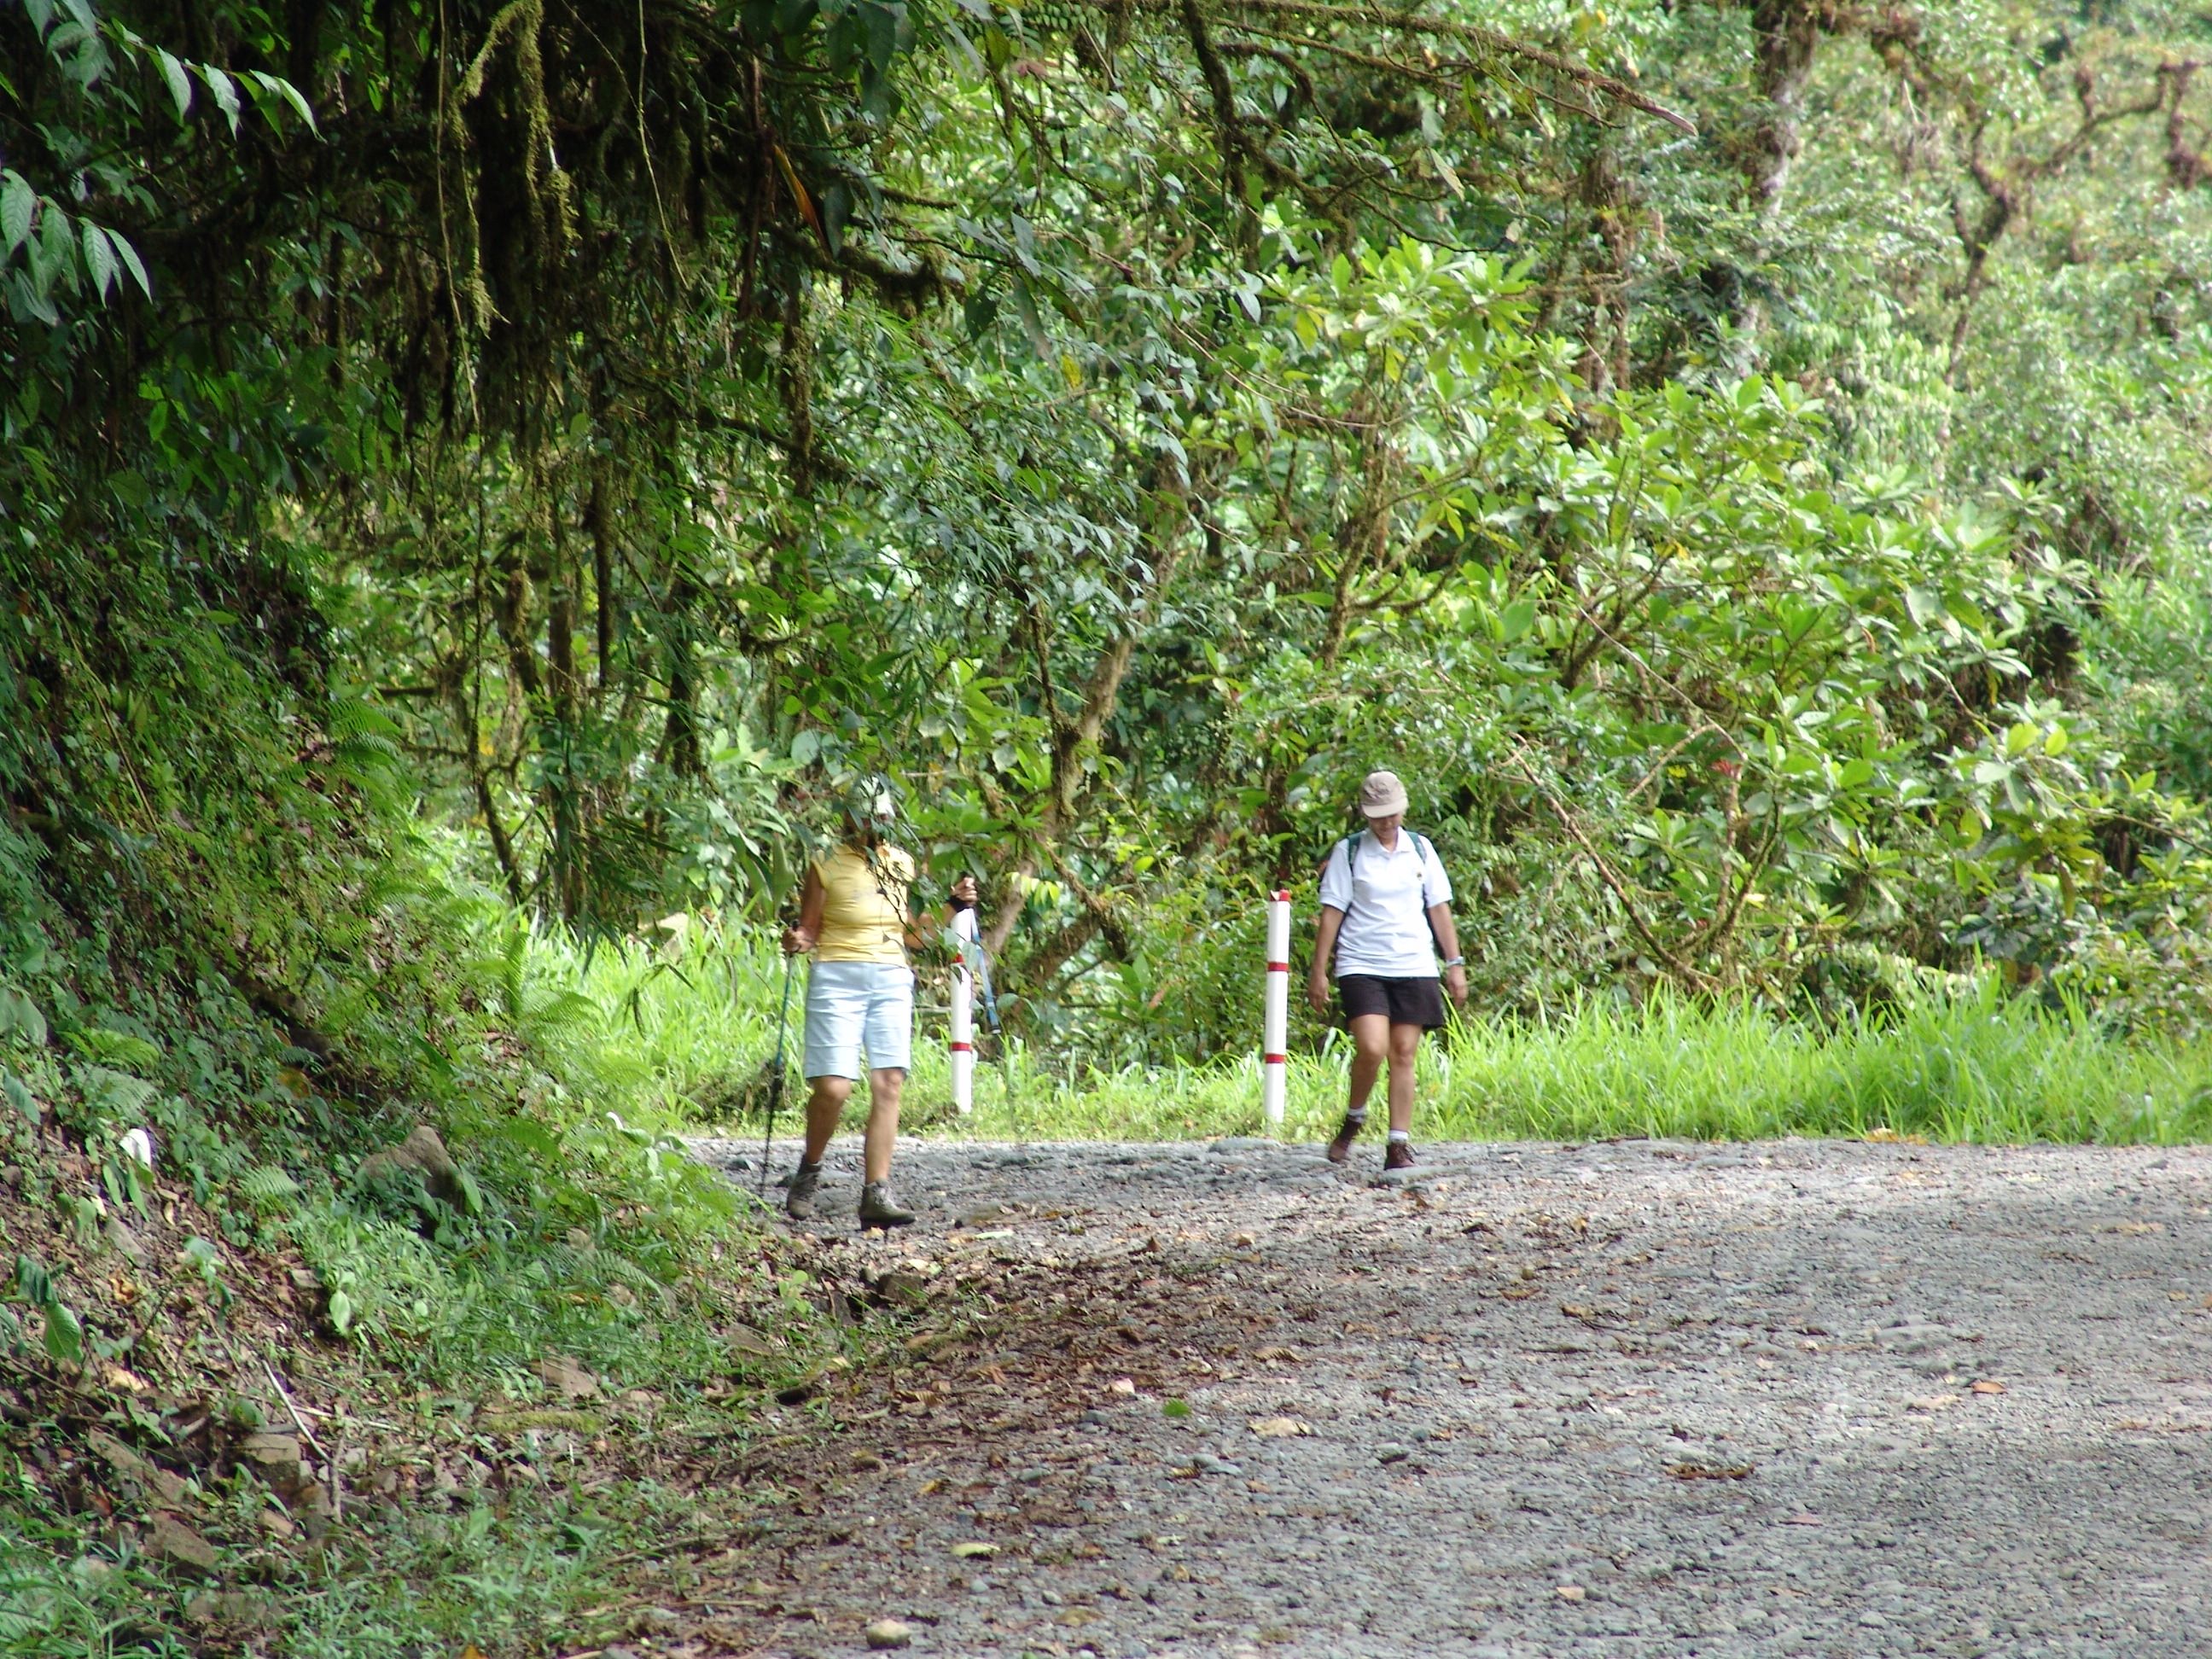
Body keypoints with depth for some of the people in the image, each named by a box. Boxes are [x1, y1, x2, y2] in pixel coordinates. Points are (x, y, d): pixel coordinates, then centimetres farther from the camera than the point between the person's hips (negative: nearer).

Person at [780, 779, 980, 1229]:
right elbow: (810, 931, 2)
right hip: (838, 978, -4)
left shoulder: (901, 864, 12)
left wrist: (954, 904, 7)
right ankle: (809, 1170, 15)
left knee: (889, 1084, -7)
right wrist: (797, 941, -19)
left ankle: (876, 1194, -8)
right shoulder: (828, 864, -1)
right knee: (833, 1088, -12)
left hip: (892, 981, 4)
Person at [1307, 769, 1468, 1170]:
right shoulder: (1348, 852, 1)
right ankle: (1354, 1119, 7)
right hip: (1362, 967, -3)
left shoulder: (1420, 850, 10)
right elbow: (1331, 912, 1)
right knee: (1371, 1047, -18)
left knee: (1404, 1054, 0)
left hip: (1415, 967, 3)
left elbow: (1439, 907, 13)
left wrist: (1455, 963, 9)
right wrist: (1318, 971, -2)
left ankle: (1399, 1144, 5)